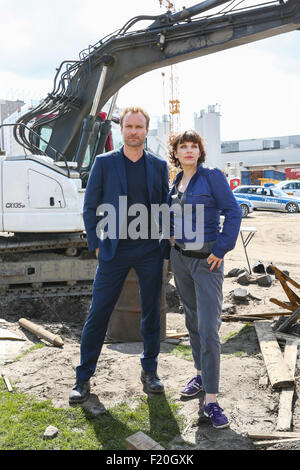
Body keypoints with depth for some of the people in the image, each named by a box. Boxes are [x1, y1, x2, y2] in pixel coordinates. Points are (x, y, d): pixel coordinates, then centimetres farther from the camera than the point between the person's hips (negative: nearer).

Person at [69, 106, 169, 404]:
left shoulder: (159, 166, 8)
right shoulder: (104, 163, 2)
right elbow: (90, 207, 3)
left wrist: (165, 245, 3)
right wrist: (96, 244, -3)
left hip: (150, 250, 2)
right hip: (114, 251, -2)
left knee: (151, 313, 10)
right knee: (97, 314, 1)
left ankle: (149, 371, 28)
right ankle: (83, 377, 17)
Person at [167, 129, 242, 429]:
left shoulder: (212, 177, -7)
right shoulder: (175, 184, 10)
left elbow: (233, 212, -12)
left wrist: (220, 249, -15)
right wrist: (171, 236, 8)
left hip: (207, 261, -6)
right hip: (180, 259, 6)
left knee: (209, 328, -9)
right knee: (193, 322, 16)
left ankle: (210, 401, -2)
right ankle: (201, 374, 34)